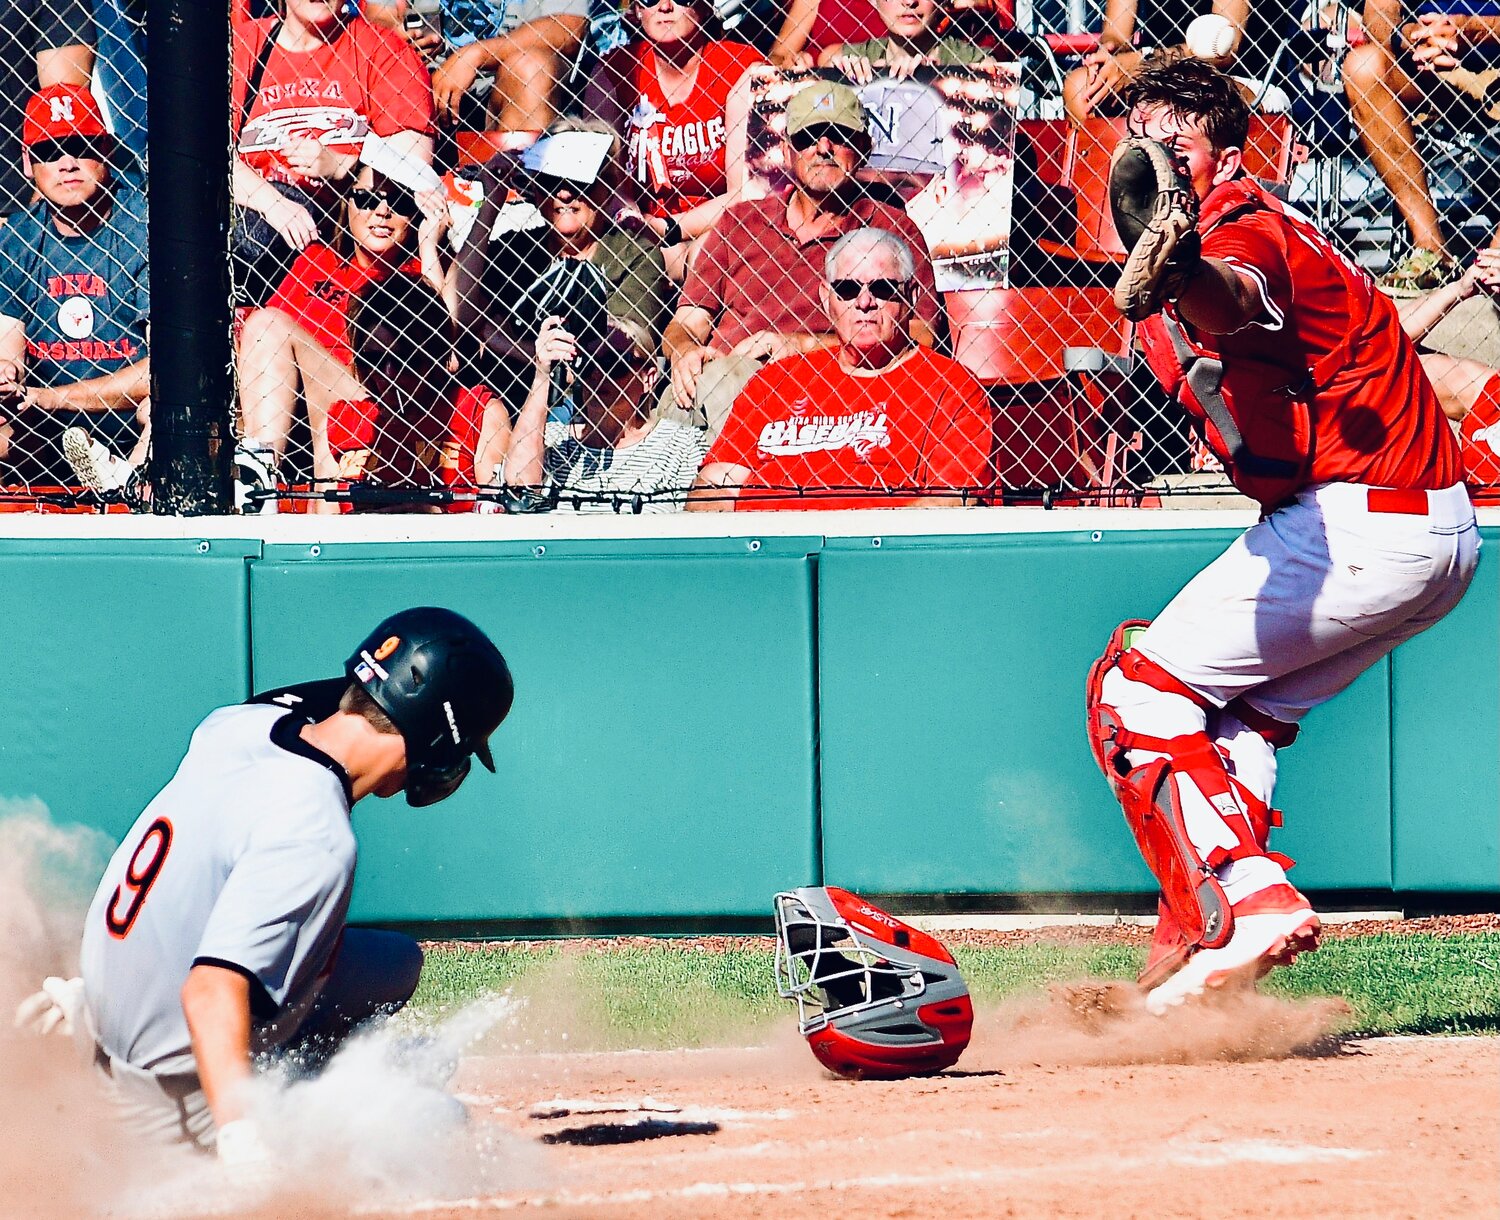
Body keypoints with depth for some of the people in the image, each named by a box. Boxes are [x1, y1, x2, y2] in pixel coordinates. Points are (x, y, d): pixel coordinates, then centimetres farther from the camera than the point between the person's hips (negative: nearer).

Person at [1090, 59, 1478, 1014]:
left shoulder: (1248, 233, -18)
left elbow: (1237, 301, -43)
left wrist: (1185, 280, -64)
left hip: (1358, 526, -10)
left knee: (1138, 686, -5)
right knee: (1239, 710, 23)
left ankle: (1241, 905, -19)